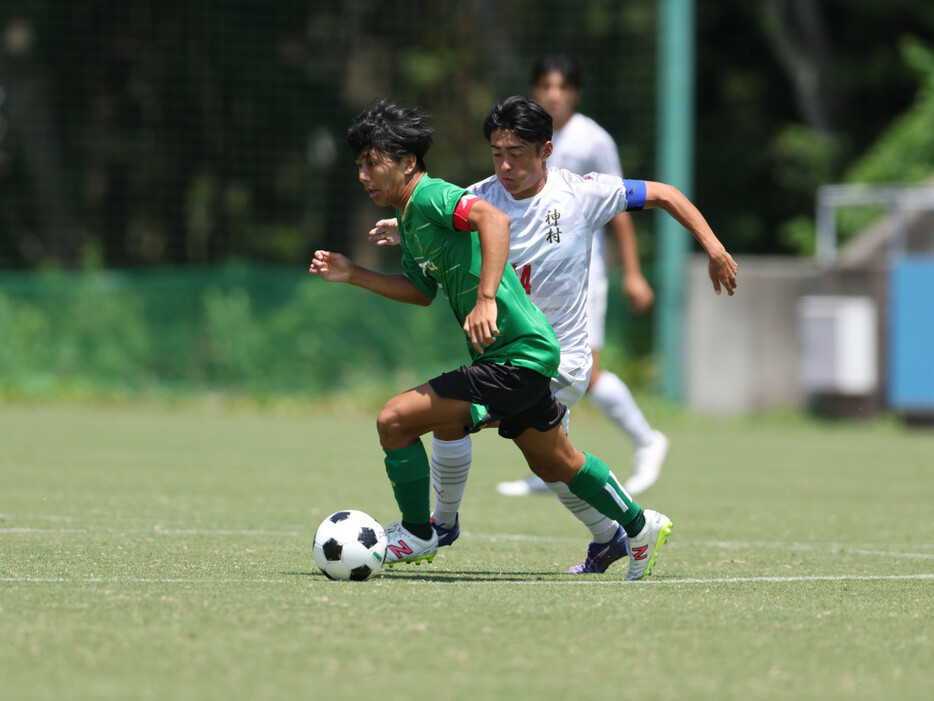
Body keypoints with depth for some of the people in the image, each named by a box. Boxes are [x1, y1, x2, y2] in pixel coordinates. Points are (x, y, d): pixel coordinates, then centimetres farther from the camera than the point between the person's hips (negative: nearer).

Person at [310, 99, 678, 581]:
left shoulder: (431, 197, -17)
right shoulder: (409, 220, 13)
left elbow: (494, 219, -35)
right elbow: (420, 290, 25)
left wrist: (486, 300, -42)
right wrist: (352, 275, 17)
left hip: (519, 357, -11)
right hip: (525, 352, 11)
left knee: (395, 420, -12)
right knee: (555, 465, 25)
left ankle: (416, 535, 4)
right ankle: (640, 527, 41)